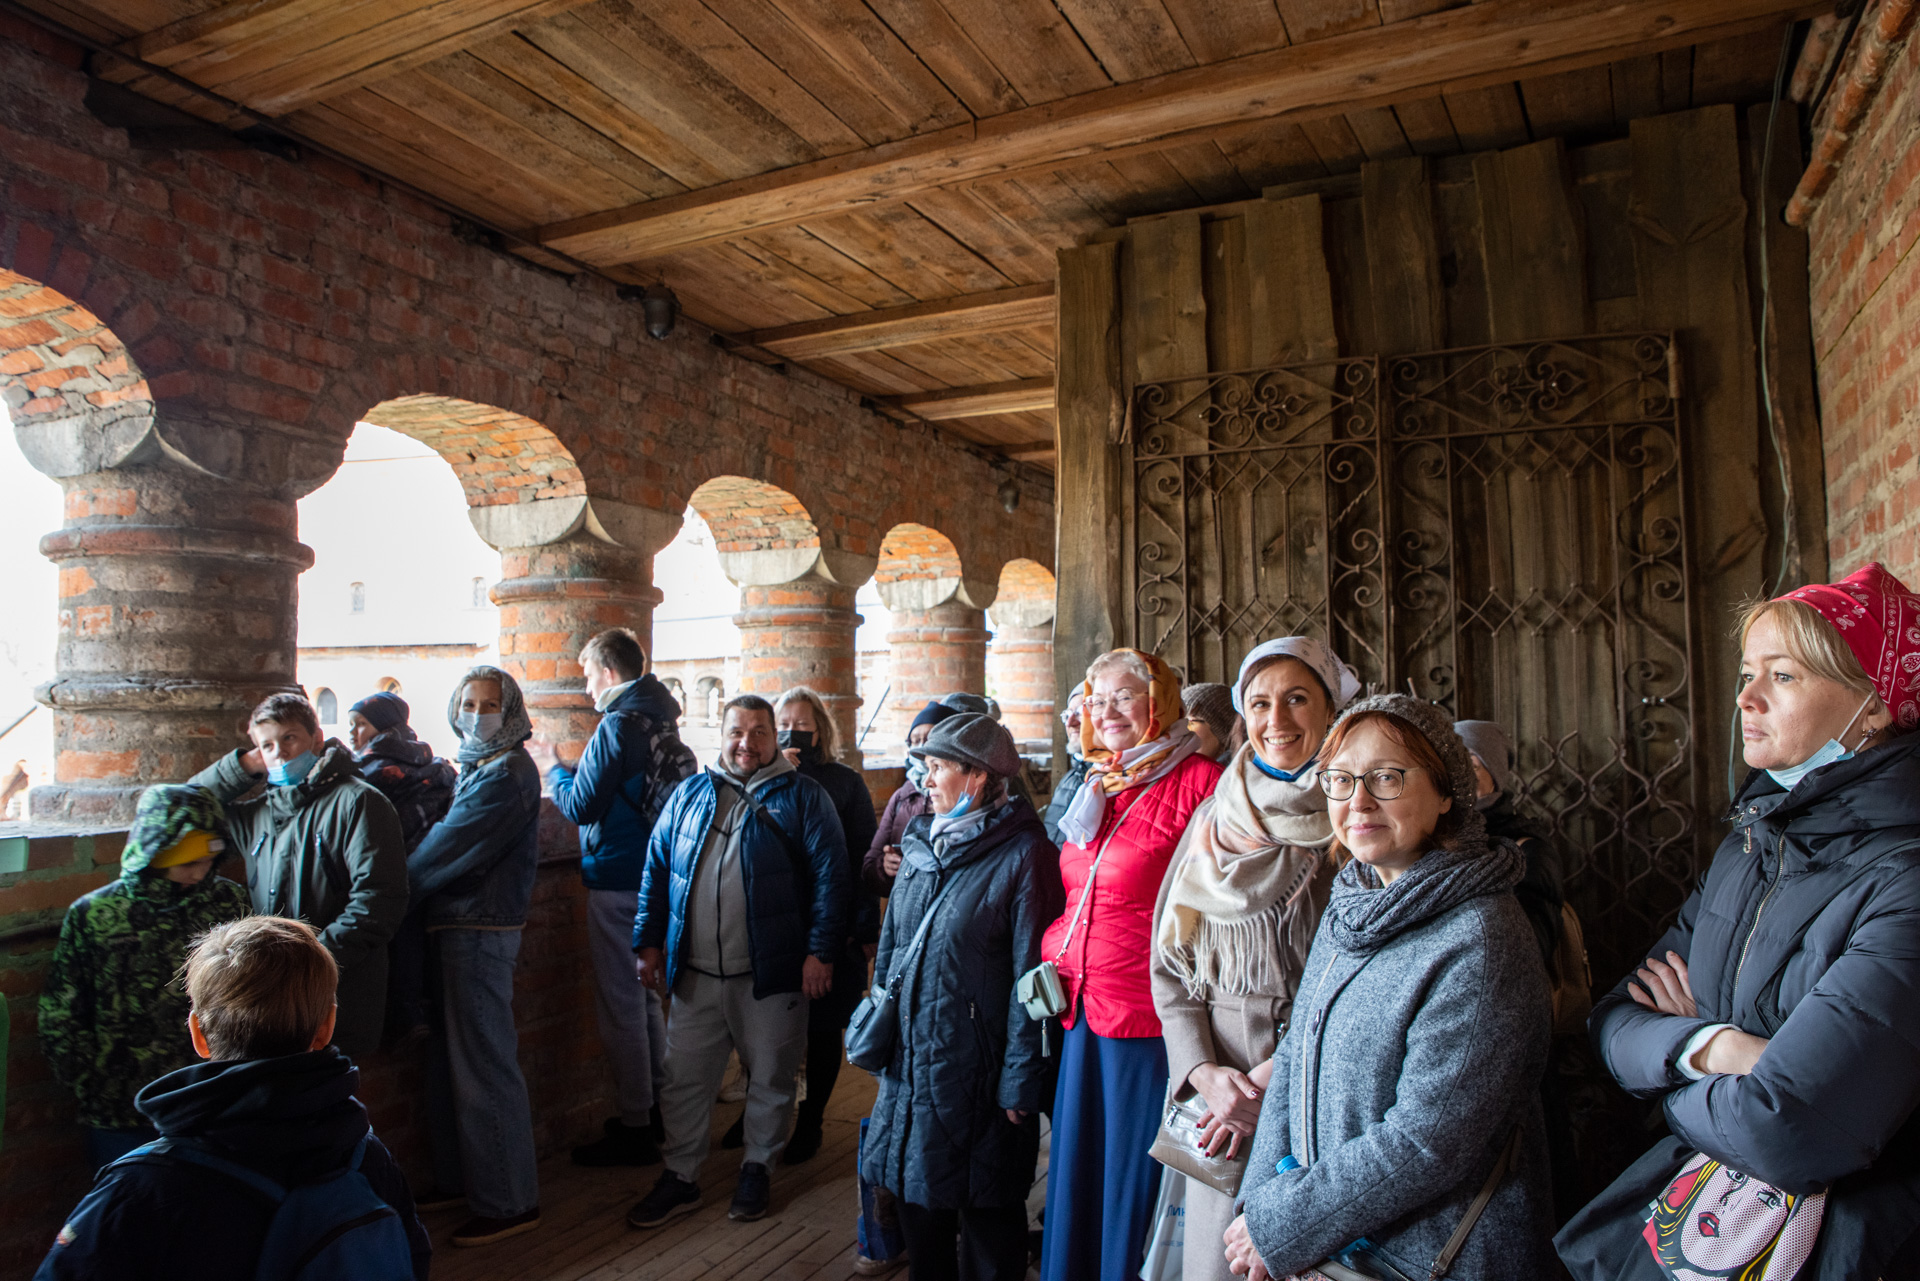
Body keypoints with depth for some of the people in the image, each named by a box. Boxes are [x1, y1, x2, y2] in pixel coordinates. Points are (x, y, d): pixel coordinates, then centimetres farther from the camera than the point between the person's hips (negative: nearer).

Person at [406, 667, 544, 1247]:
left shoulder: (506, 773, -15)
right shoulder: (476, 764, 15)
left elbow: (450, 848, -17)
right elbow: (450, 836, 16)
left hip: (479, 931, -10)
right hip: (455, 925, 10)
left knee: (482, 1066, -3)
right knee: (449, 1060, 17)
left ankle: (509, 1202, 8)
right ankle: (458, 1179, 31)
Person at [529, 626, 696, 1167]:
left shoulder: (618, 725, -17)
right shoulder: (662, 721, 9)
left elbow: (581, 805, -15)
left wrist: (553, 767, 2)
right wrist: (571, 769, 16)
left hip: (617, 881, -9)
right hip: (654, 875, 9)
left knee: (620, 1006, 0)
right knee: (644, 996, 20)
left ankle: (634, 1129, 9)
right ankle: (653, 1107, 31)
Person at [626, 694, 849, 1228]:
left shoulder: (802, 797, -3)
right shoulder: (689, 795, 10)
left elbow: (830, 877, -7)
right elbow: (657, 869, 14)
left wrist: (821, 950, -12)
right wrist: (649, 941, 9)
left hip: (771, 973, -3)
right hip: (696, 973, 3)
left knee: (770, 1078, 12)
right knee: (684, 1078, 10)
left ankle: (756, 1169, 32)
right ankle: (680, 1177, 27)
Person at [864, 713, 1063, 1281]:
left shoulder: (1021, 854, -14)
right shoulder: (923, 843, 7)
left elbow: (1030, 975, -16)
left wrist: (1020, 1080, -16)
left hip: (976, 1068, -6)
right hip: (910, 1058, 7)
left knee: (987, 1212, 9)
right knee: (917, 1195, 20)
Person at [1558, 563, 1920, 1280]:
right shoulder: (1750, 844, 5)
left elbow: (1779, 1129, -27)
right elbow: (1614, 1021, 2)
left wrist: (1675, 1085, -7)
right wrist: (1712, 1047, -18)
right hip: (1698, 1199, 6)